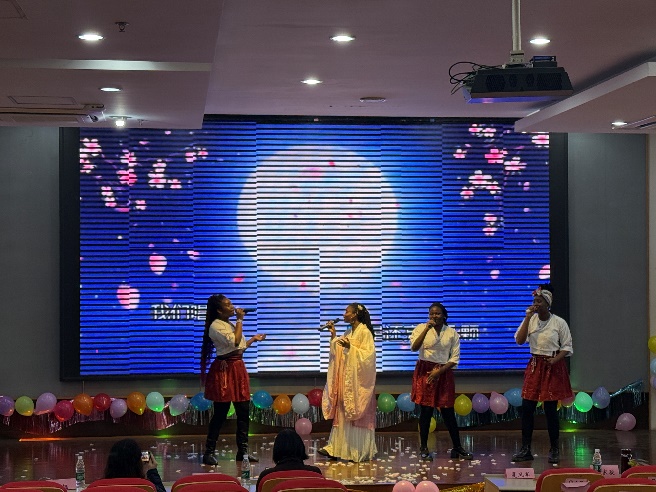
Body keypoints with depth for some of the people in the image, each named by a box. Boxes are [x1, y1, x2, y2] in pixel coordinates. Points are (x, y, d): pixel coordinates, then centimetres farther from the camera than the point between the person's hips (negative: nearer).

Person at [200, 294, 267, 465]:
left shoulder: (231, 324, 17)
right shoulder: (216, 326, -11)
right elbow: (234, 342, -23)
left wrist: (253, 339, 19)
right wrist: (240, 320, -15)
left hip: (238, 368, 9)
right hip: (224, 370, -9)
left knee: (243, 411, 7)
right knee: (221, 413, -7)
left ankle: (243, 450, 13)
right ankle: (209, 452, 1)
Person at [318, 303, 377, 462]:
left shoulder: (364, 332, -9)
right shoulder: (348, 333, 15)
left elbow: (368, 354, -16)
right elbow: (337, 351, 12)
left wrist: (350, 347, -24)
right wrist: (333, 335, 5)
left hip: (358, 380, -8)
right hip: (345, 379, 8)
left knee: (357, 414, -3)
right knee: (343, 413, 6)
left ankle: (360, 451, 4)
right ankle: (335, 447, 5)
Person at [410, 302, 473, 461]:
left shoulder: (452, 333, 4)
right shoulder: (421, 328, 1)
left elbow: (455, 358, 2)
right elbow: (414, 347, -15)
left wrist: (439, 371, -10)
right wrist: (426, 329, -21)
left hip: (444, 373, 1)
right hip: (425, 372, -1)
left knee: (448, 411, 4)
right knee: (426, 410, -2)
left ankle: (457, 447, 14)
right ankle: (424, 448, 7)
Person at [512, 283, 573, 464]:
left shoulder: (559, 323, -5)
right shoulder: (530, 320, 3)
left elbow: (567, 347, -1)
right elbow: (519, 340, -10)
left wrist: (555, 359, -17)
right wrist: (528, 317, -14)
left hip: (553, 367, -3)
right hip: (534, 366, 3)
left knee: (550, 408, -1)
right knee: (527, 407, -1)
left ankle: (554, 450, 12)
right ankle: (525, 449, 6)